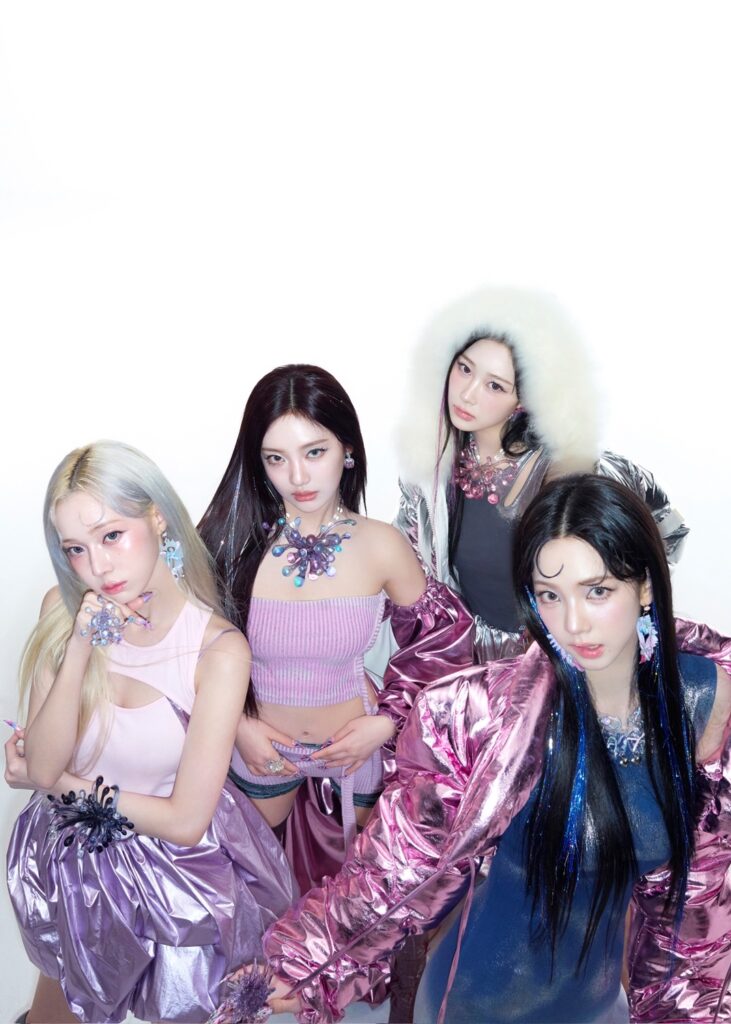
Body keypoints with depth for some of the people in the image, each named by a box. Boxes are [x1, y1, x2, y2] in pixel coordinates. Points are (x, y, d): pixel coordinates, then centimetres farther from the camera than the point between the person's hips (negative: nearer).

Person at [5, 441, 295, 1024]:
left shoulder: (218, 649, -26)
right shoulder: (63, 613, -15)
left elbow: (185, 820, -22)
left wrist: (70, 786, -13)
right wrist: (79, 652, -30)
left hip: (176, 867, -3)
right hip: (73, 860, 3)